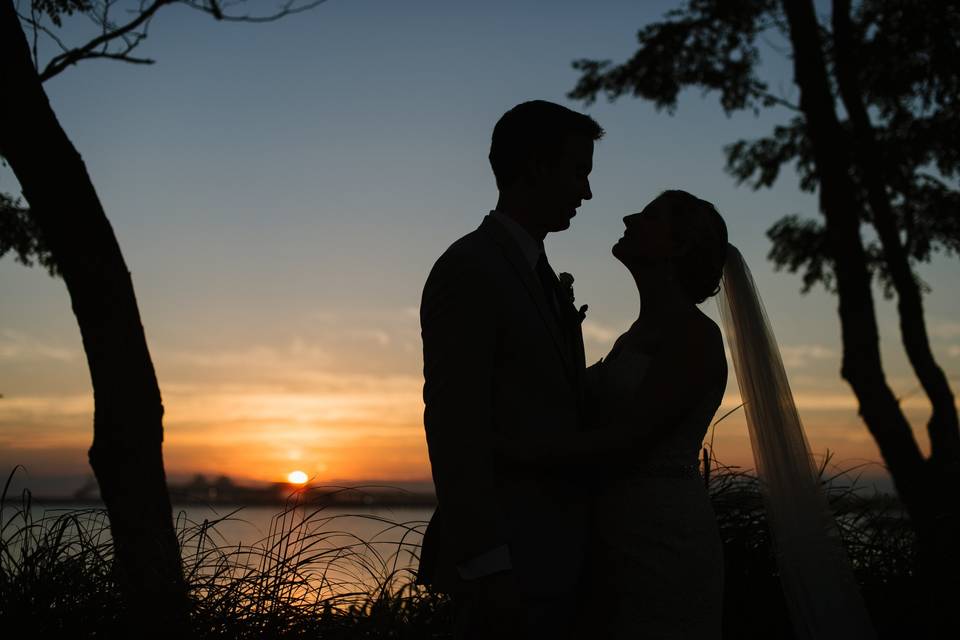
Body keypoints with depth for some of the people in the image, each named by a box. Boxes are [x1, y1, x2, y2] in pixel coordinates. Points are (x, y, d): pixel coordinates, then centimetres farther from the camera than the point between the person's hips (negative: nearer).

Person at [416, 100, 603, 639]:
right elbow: (455, 429, -16)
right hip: (509, 564, -8)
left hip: (552, 558, 8)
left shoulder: (539, 275, 18)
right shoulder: (468, 269, -10)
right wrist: (488, 568, -20)